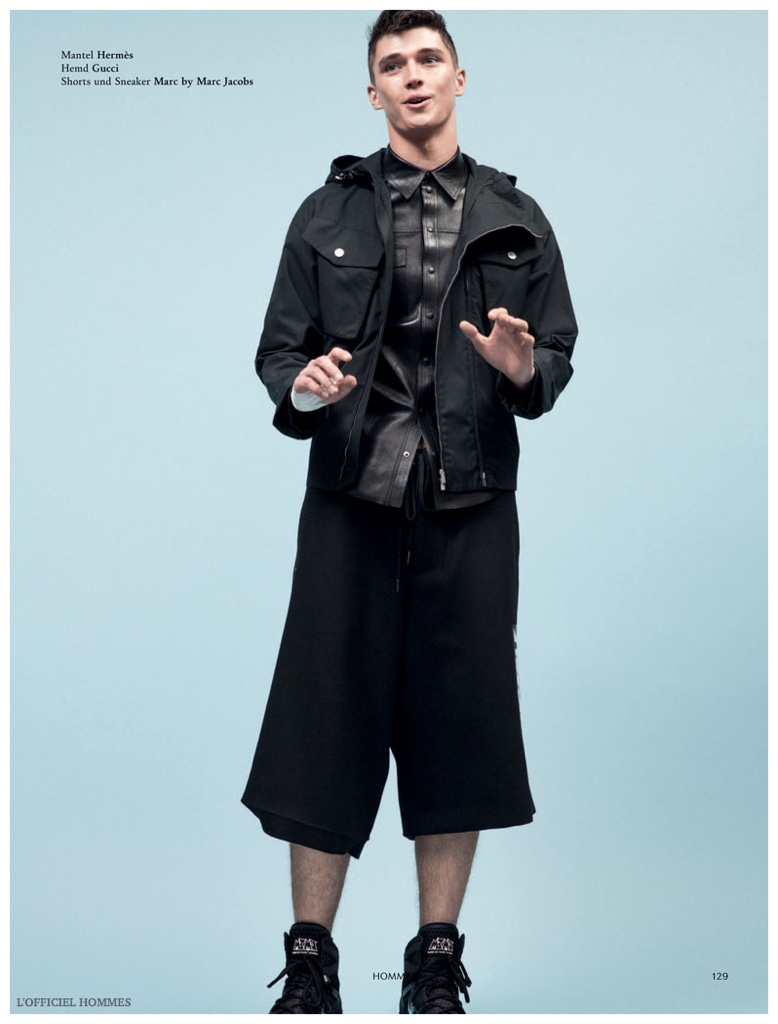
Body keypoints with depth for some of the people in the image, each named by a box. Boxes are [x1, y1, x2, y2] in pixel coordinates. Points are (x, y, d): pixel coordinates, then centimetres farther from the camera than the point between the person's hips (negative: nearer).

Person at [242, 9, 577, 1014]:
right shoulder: (328, 214, 10)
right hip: (351, 499, -1)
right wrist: (303, 388, -15)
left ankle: (437, 961, 17)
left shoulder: (515, 219, 12)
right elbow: (279, 348, 7)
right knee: (328, 716, -1)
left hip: (470, 506, 1)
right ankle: (309, 961, 12)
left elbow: (559, 356, 11)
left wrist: (523, 368, -11)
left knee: (458, 722, 3)